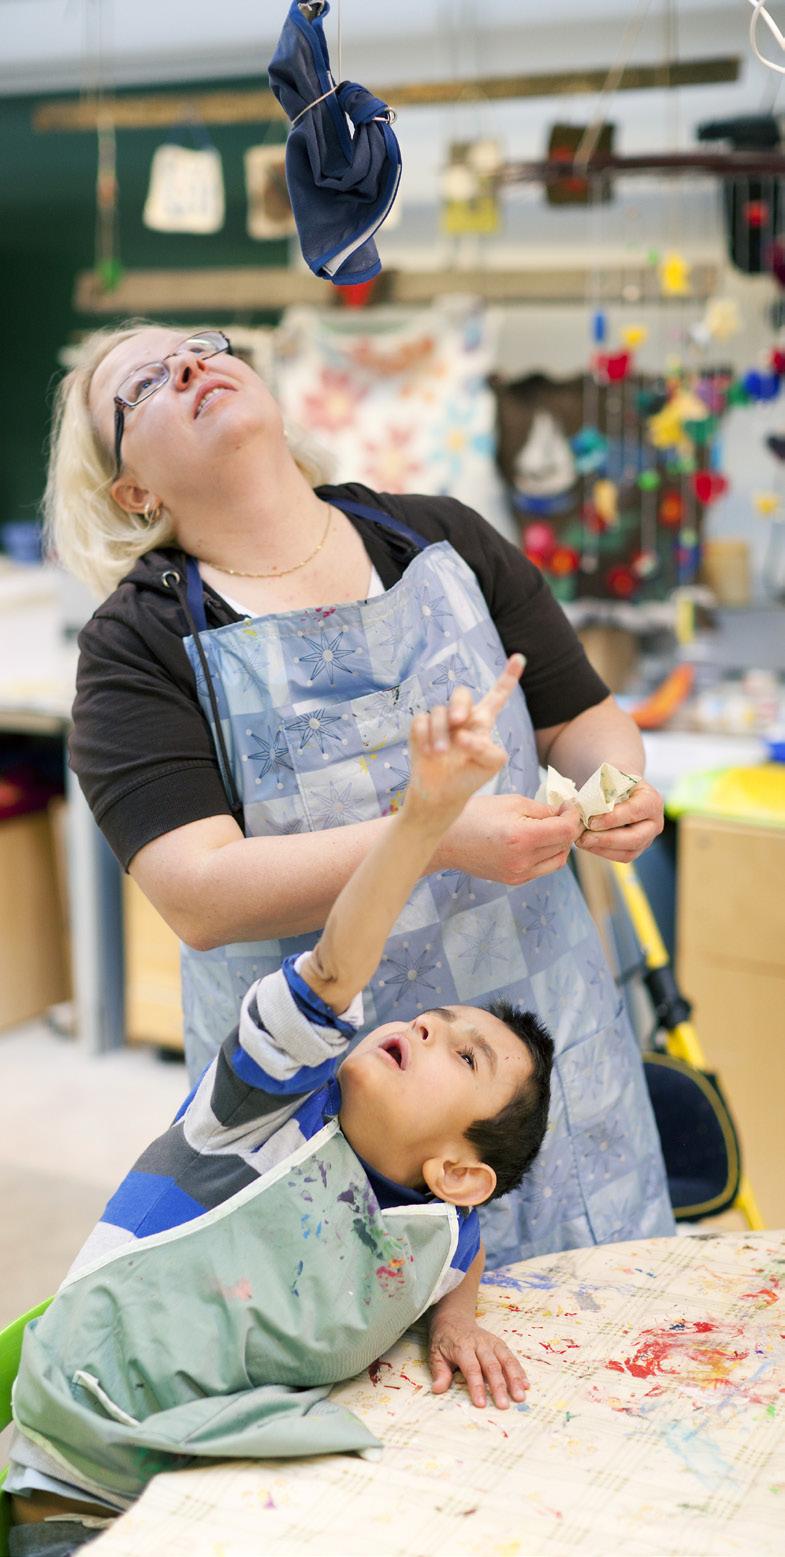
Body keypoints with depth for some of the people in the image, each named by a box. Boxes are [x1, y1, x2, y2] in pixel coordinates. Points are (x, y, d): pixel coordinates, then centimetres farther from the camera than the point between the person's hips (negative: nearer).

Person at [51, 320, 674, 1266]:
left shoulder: (442, 539, 5)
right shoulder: (137, 644, -7)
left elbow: (581, 718, 13)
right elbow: (197, 898, -19)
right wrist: (438, 839, -28)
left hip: (540, 1013, 4)